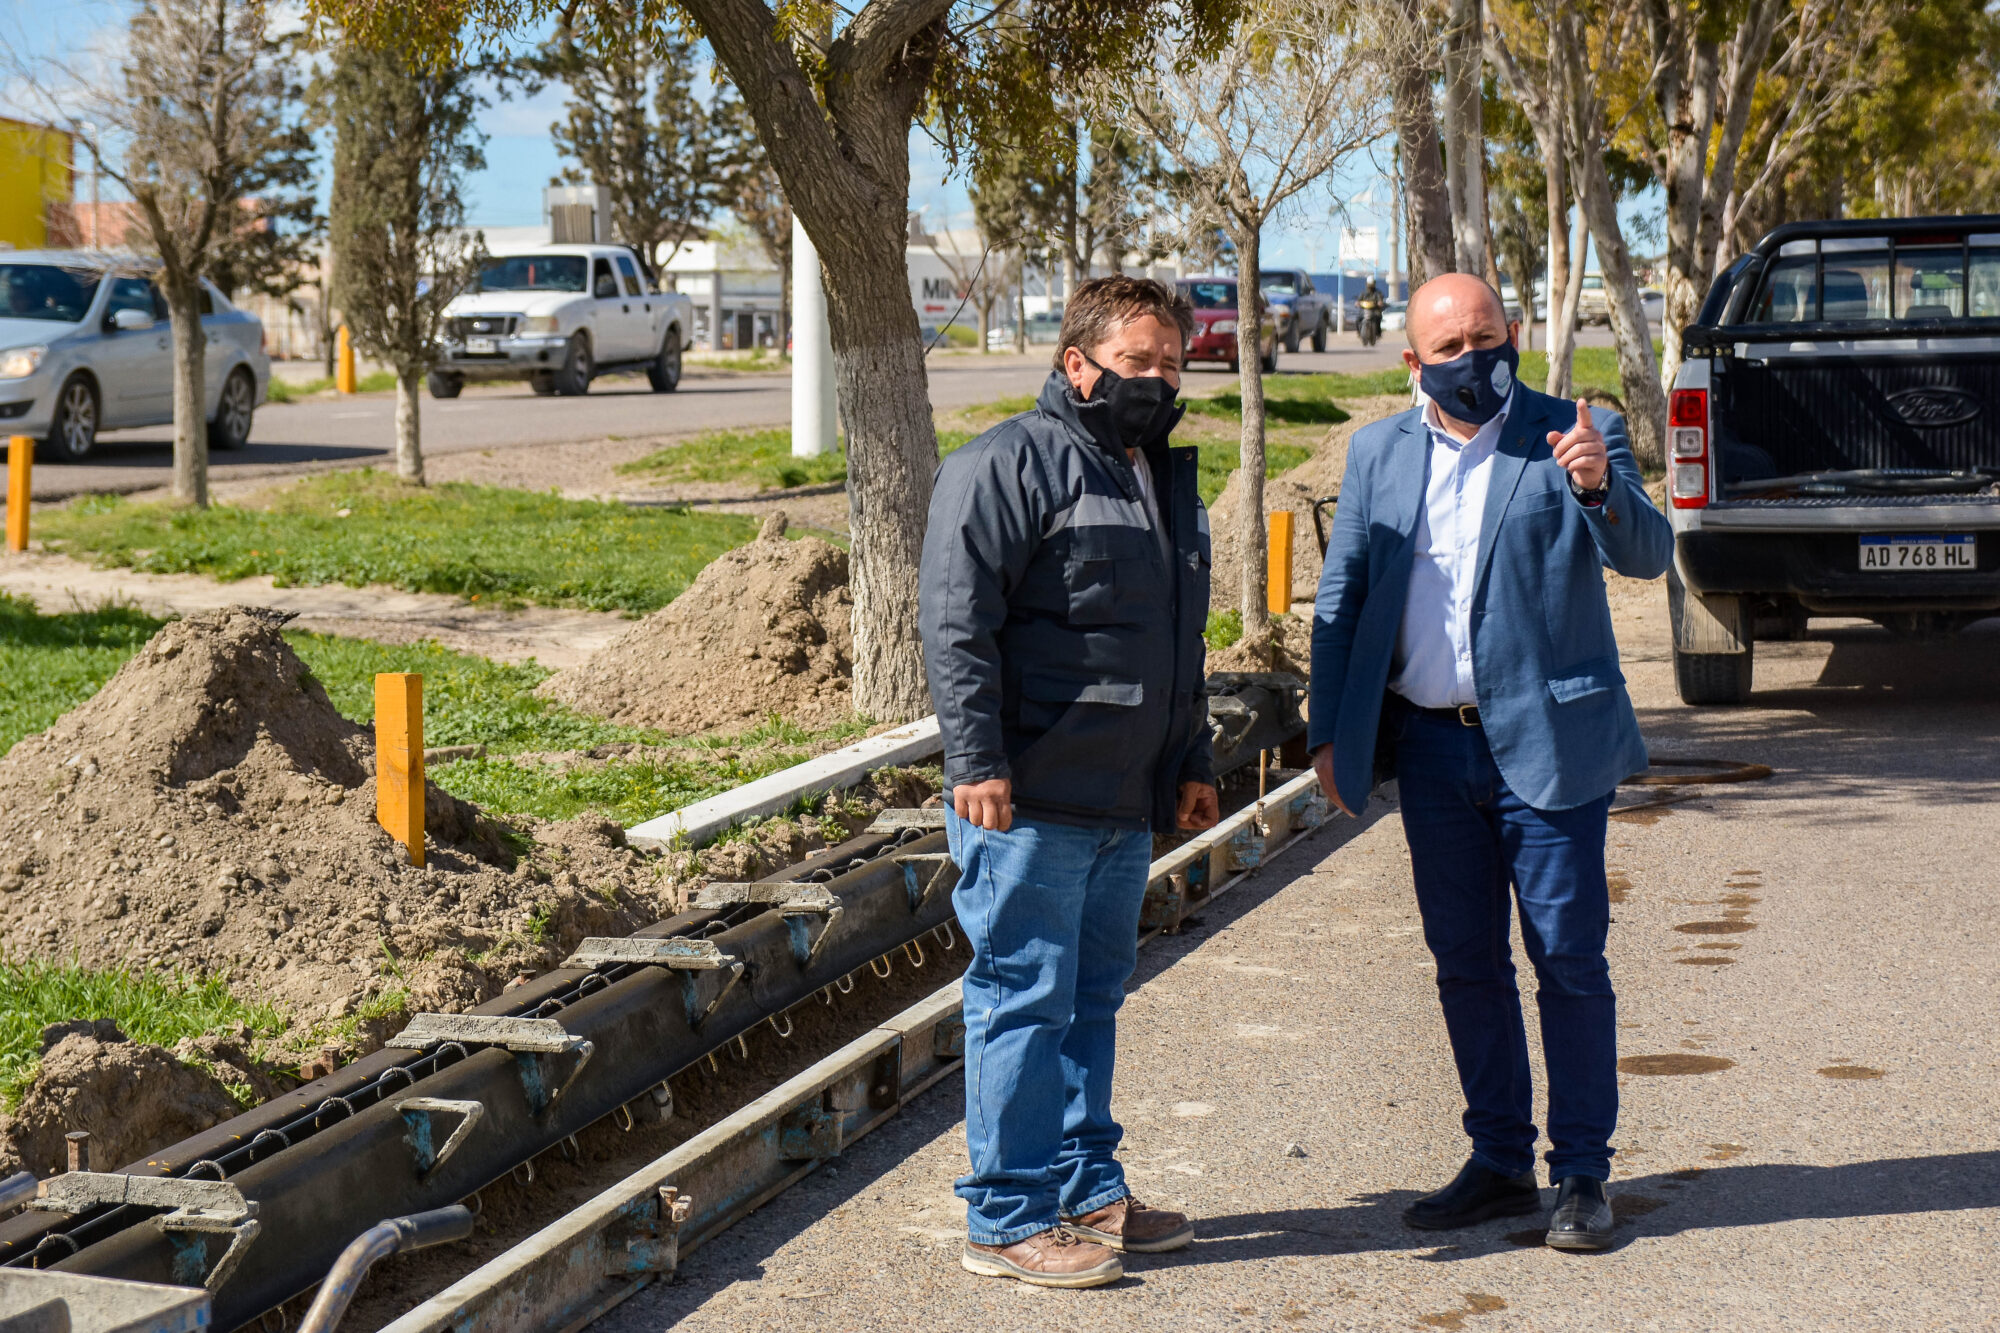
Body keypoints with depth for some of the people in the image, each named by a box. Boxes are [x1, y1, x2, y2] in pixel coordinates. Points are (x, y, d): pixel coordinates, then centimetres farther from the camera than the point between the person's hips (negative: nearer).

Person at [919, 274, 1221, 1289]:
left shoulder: (1165, 479, 19)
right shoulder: (1009, 464, -9)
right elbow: (957, 625, -16)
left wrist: (1191, 764, 27)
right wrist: (977, 761, -22)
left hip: (1127, 807, 9)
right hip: (1032, 802, -8)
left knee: (1093, 1001, 15)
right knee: (1023, 999, -4)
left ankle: (1090, 1193, 26)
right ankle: (1007, 1220, 4)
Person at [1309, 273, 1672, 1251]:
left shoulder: (1573, 438, -2)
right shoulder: (1377, 452, 9)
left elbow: (1648, 556, -13)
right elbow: (1340, 597, 11)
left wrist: (1600, 488, -33)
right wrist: (1329, 730, 5)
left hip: (1547, 740, -4)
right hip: (1431, 746, 4)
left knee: (1569, 961, 0)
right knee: (1466, 966, 11)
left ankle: (1580, 1173, 11)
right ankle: (1499, 1162, 23)